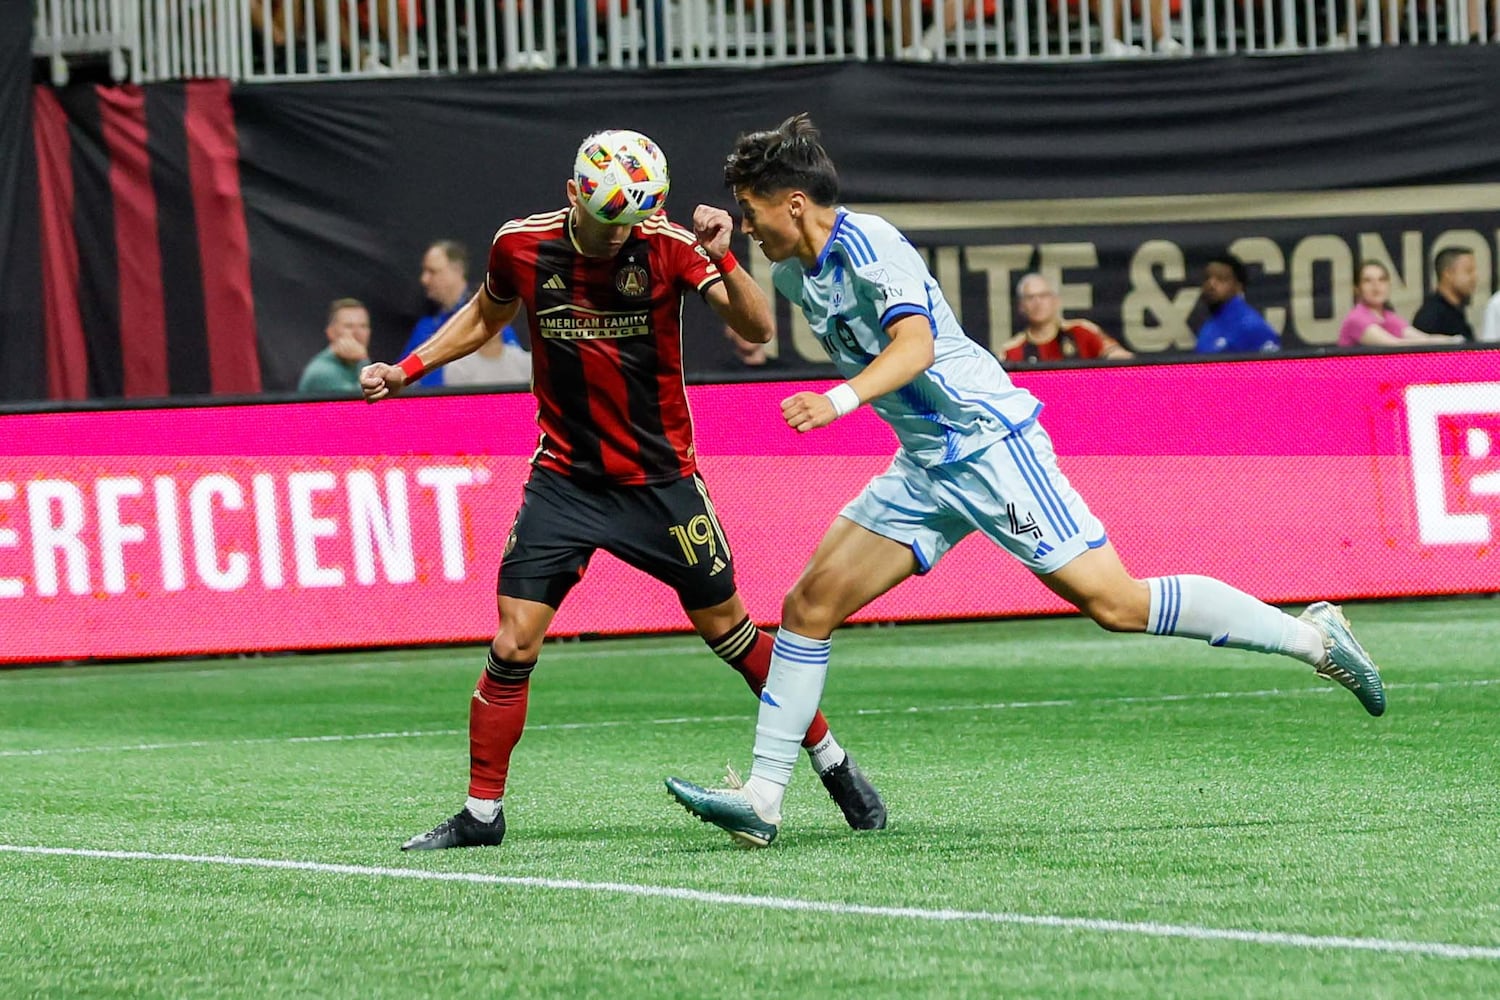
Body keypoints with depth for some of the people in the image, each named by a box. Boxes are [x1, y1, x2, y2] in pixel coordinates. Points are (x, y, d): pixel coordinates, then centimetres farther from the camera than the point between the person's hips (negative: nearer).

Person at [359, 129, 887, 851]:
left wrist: (720, 258, -38)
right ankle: (482, 813, 5)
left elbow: (757, 329, -23)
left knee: (726, 628, 7)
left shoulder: (666, 246, -15)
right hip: (564, 481, 1)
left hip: (661, 480, -1)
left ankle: (832, 762, 26)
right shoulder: (521, 246, -8)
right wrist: (408, 369, 6)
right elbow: (485, 315, 14)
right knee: (513, 646, -8)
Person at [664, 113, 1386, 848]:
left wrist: (840, 399, -47)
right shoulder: (796, 274, 10)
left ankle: (1311, 636, 1)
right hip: (925, 470, 9)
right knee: (809, 605, -2)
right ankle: (760, 799, -2)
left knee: (1113, 602, -11)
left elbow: (916, 345, -31)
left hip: (989, 443, -9)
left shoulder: (865, 243, -16)